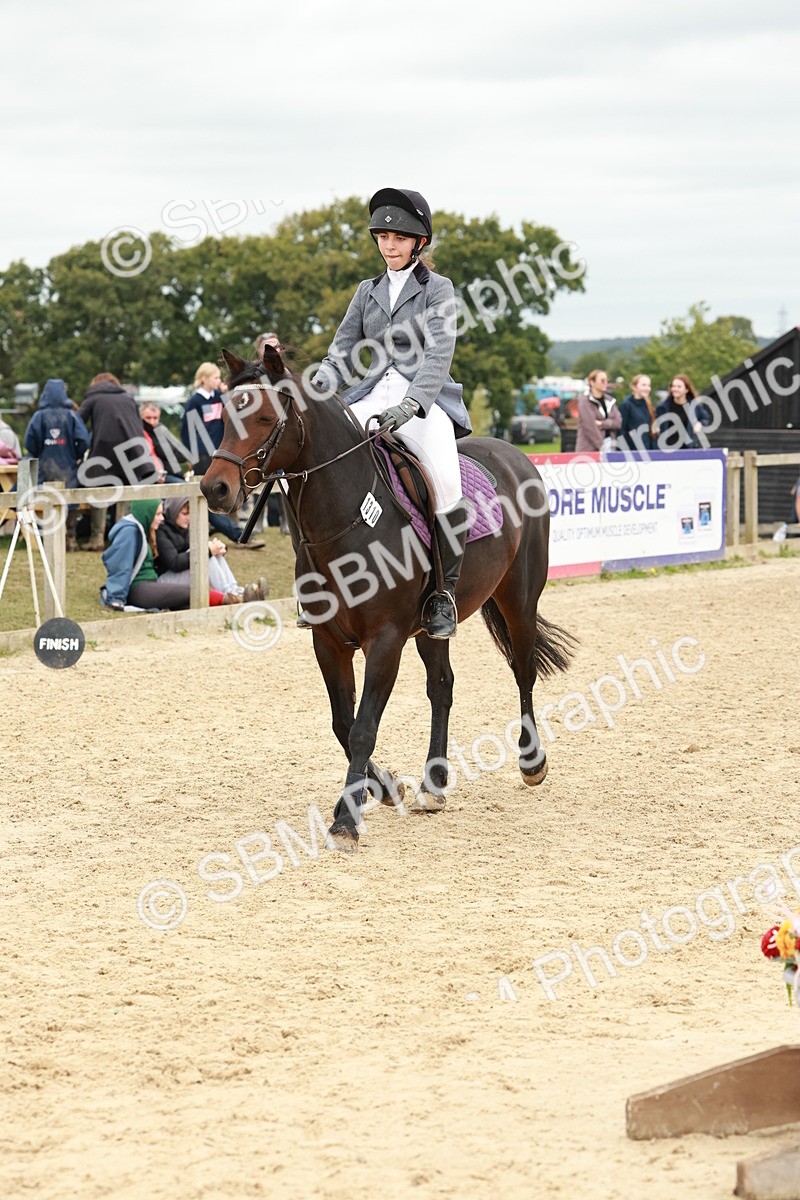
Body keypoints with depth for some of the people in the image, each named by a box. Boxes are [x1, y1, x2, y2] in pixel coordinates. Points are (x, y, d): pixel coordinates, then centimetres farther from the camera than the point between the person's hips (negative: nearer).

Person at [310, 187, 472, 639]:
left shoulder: (438, 289, 1)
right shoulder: (368, 291, 17)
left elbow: (438, 355, -12)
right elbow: (342, 352, 13)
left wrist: (409, 406, -28)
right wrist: (316, 389, -8)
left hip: (426, 399, -5)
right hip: (373, 397, 5)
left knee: (445, 481, -33)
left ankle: (446, 590, -21)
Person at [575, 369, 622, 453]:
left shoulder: (609, 400, 13)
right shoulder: (584, 401, -6)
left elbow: (618, 422, 5)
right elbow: (590, 427, -13)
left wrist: (602, 424, -12)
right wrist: (602, 447, -15)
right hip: (590, 449, -5)